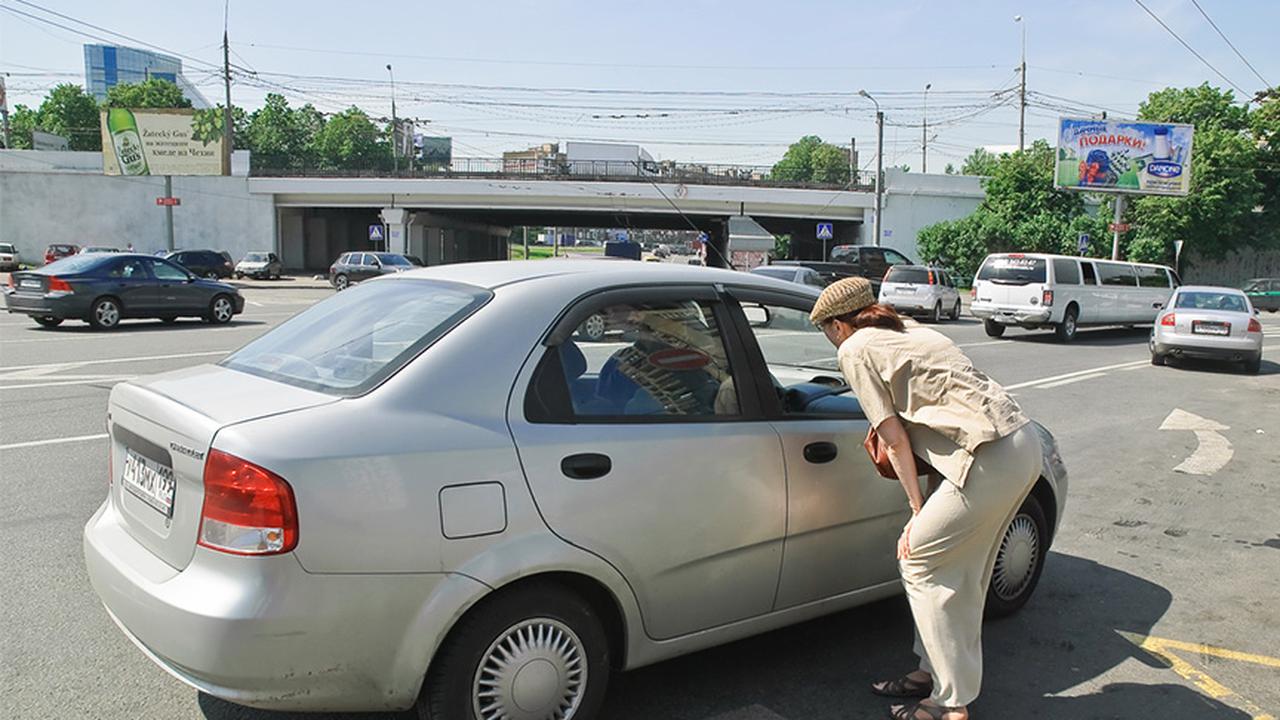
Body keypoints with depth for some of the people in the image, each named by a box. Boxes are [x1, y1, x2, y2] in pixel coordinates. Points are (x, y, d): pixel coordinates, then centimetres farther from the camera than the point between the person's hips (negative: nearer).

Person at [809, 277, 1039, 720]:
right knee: (961, 570, 19)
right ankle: (935, 669, 32)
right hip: (1023, 443, 9)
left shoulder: (855, 350, -1)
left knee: (920, 564, 3)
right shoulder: (910, 330, 23)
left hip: (991, 457, -9)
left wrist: (918, 510, 2)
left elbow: (896, 440, -3)